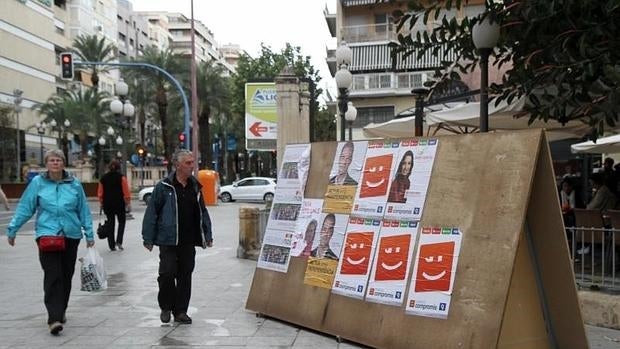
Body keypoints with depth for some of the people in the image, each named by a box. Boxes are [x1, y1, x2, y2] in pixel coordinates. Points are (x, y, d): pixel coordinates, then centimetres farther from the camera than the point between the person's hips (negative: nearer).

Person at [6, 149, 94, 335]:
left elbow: (83, 210, 9)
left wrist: (89, 234, 9)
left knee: (66, 275, 11)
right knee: (53, 276, -12)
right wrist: (12, 229, 3)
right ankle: (54, 318, -14)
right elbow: (25, 208, 3)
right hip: (47, 234, -3)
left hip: (71, 235, 3)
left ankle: (61, 311, 30)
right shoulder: (37, 183, 0)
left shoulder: (74, 184, 4)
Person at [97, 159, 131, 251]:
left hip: (107, 204, 3)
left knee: (110, 224, 8)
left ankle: (112, 245, 8)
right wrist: (128, 203, -2)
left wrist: (102, 203, 15)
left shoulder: (103, 178, 5)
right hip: (119, 203, -3)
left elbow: (100, 193, 6)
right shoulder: (121, 177, -6)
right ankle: (119, 241, -4)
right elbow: (126, 192, -9)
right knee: (121, 221, 12)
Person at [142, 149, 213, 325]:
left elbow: (203, 213, 16)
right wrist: (148, 238, -6)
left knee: (185, 275, 7)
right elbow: (151, 212, -5)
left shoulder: (195, 187, 10)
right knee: (167, 273, -4)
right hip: (168, 240, -4)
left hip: (188, 241, 4)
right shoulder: (164, 187, -6)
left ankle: (180, 311, 18)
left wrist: (208, 235, 11)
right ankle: (166, 307, 18)